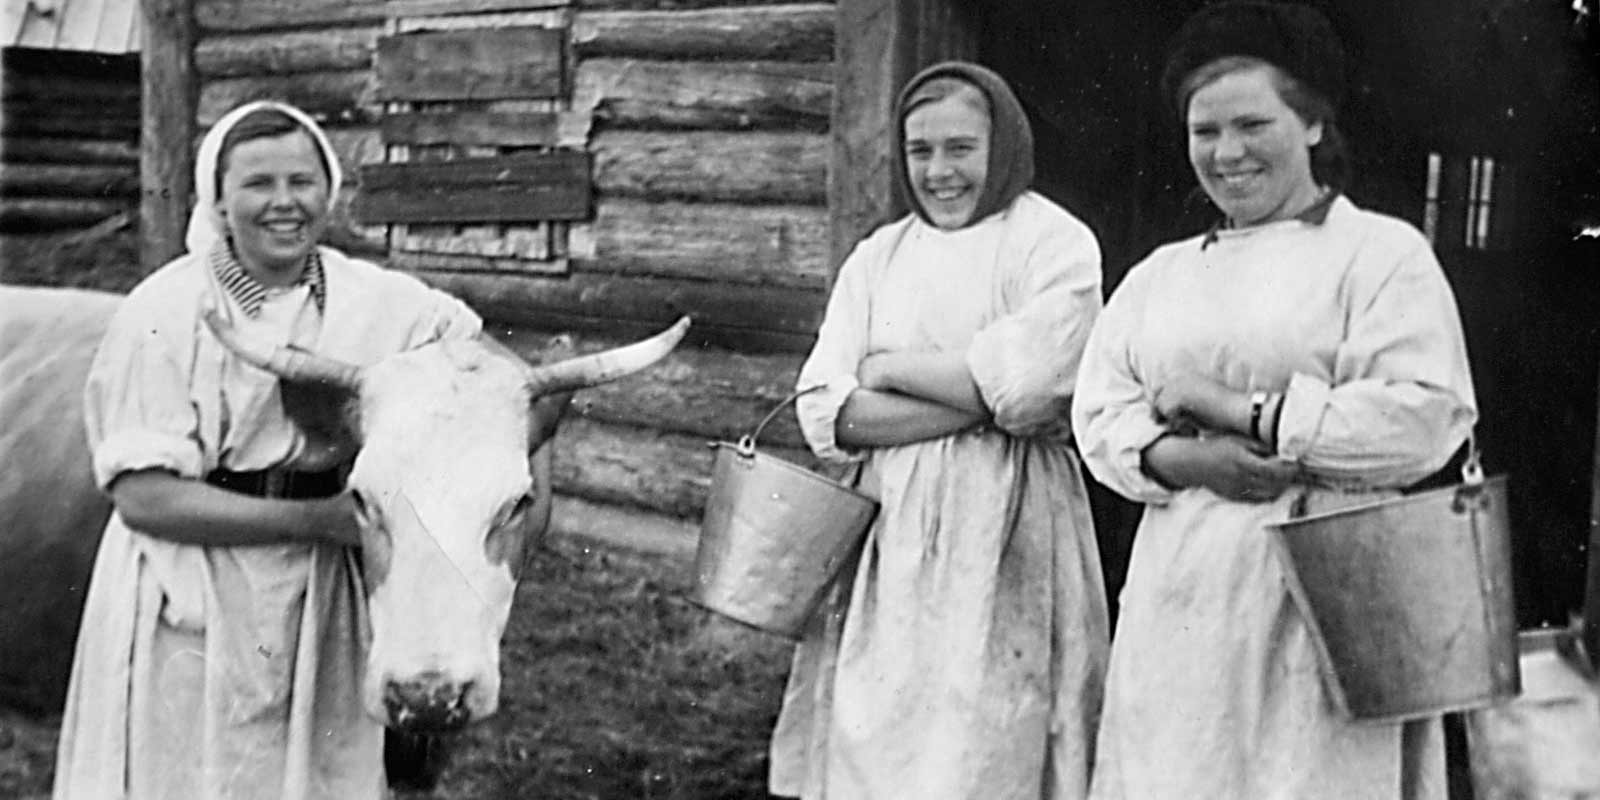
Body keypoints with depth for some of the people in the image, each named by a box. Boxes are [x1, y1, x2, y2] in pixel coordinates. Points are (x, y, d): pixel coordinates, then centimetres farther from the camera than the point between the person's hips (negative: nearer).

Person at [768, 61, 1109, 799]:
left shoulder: (1057, 244, 0)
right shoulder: (878, 256, 11)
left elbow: (1031, 380, -16)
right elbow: (823, 409, 0)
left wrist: (890, 368, -5)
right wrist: (977, 400, -11)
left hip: (1003, 527, -4)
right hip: (883, 530, 4)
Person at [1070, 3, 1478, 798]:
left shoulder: (1381, 250, 0)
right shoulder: (1158, 275, 16)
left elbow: (1424, 418, -12)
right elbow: (1098, 416, 8)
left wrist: (1235, 410, -11)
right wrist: (1184, 459, -13)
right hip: (1177, 600, 4)